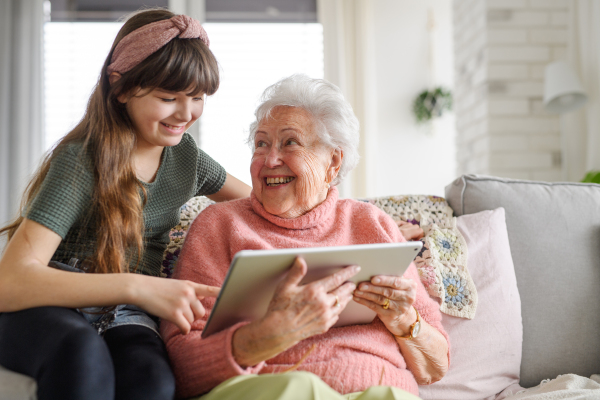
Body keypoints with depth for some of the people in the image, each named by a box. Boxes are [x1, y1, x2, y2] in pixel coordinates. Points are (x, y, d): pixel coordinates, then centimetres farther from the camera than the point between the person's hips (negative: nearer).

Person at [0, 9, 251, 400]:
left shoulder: (185, 155, 6)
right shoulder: (80, 162, -14)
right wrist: (136, 287, -37)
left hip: (126, 320, 4)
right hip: (47, 310, -3)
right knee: (83, 351, -39)